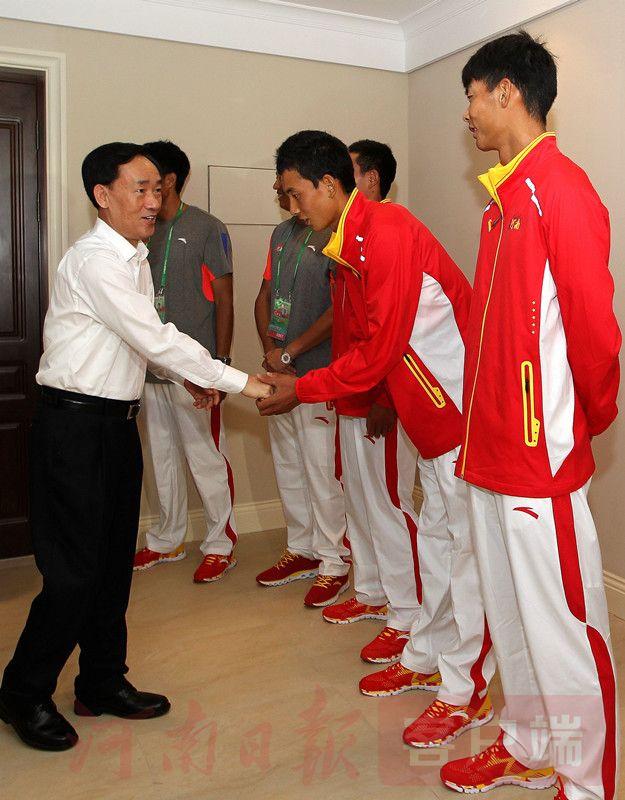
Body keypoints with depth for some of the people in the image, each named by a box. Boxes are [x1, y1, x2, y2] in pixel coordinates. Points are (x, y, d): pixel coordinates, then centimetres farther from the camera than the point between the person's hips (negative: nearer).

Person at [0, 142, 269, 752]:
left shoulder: (133, 258, 13)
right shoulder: (94, 260, -17)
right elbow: (154, 338, -22)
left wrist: (186, 375, 7)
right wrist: (239, 382, -18)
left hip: (117, 422, 9)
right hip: (74, 426, -9)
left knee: (114, 561, 14)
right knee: (74, 570, -4)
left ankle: (103, 683, 29)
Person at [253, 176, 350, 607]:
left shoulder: (335, 234, -12)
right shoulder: (282, 233, 15)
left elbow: (342, 310, -19)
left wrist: (289, 352, -15)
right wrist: (269, 349, -1)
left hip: (318, 375, -8)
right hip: (279, 375, 8)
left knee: (323, 472, -1)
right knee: (288, 467, 16)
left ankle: (334, 562, 14)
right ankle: (302, 549, 31)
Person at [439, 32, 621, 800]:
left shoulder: (559, 186, -12)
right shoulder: (502, 197, 14)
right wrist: (480, 425, 12)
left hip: (541, 453, -9)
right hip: (491, 449, 9)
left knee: (562, 625, 4)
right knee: (509, 615, 18)